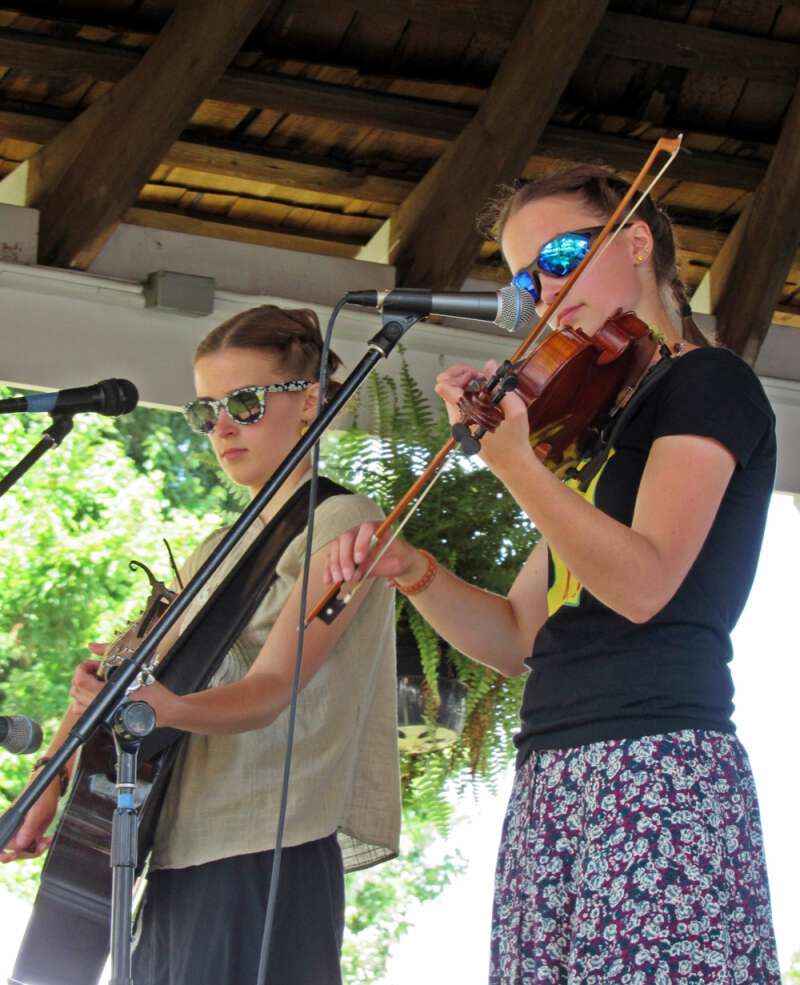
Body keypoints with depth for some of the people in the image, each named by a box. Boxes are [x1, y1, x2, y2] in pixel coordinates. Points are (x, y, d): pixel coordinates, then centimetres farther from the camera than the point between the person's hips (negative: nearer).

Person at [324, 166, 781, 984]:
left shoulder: (709, 382, 1)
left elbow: (644, 582, -15)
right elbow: (519, 640, 21)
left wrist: (513, 462, -26)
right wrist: (414, 571, 4)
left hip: (659, 771, -8)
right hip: (552, 785, 8)